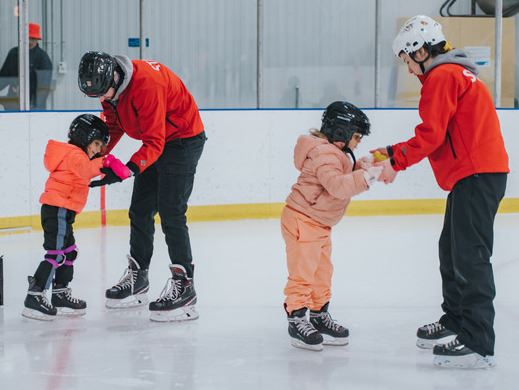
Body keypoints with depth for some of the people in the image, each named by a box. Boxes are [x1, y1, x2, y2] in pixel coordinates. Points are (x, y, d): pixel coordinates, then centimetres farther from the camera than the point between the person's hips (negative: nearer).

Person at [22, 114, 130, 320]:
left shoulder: (75, 154, 21)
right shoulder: (74, 154, -12)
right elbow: (85, 169, -31)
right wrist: (106, 162, -39)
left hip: (61, 211, 11)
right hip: (58, 210, -11)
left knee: (69, 252, 17)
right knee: (56, 254, -11)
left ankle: (61, 295, 25)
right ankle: (34, 297, -12)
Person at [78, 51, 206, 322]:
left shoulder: (146, 85, -34)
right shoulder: (109, 86, -8)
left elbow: (154, 144, -32)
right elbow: (114, 126, 6)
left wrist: (127, 170, -42)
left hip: (183, 139, -9)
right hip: (156, 141, 9)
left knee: (170, 213, -15)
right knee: (140, 210, 12)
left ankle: (183, 285, -13)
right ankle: (137, 278, 25)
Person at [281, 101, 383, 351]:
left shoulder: (335, 152, 10)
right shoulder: (324, 154, -24)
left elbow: (344, 175, 20)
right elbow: (337, 185, -37)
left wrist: (358, 166, 2)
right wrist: (368, 175, -38)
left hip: (320, 223, 11)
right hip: (301, 219, -11)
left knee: (323, 272, 16)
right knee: (303, 272, -6)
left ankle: (319, 317, 27)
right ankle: (296, 320, 1)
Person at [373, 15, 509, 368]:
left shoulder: (442, 77, -10)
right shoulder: (454, 74, 23)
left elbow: (431, 134, -16)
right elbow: (437, 136, 23)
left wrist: (397, 162, -6)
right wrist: (394, 151, 20)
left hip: (476, 174, -11)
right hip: (476, 171, 11)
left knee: (469, 256, -12)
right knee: (452, 249, 19)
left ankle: (479, 344, -13)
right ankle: (455, 322, 31)